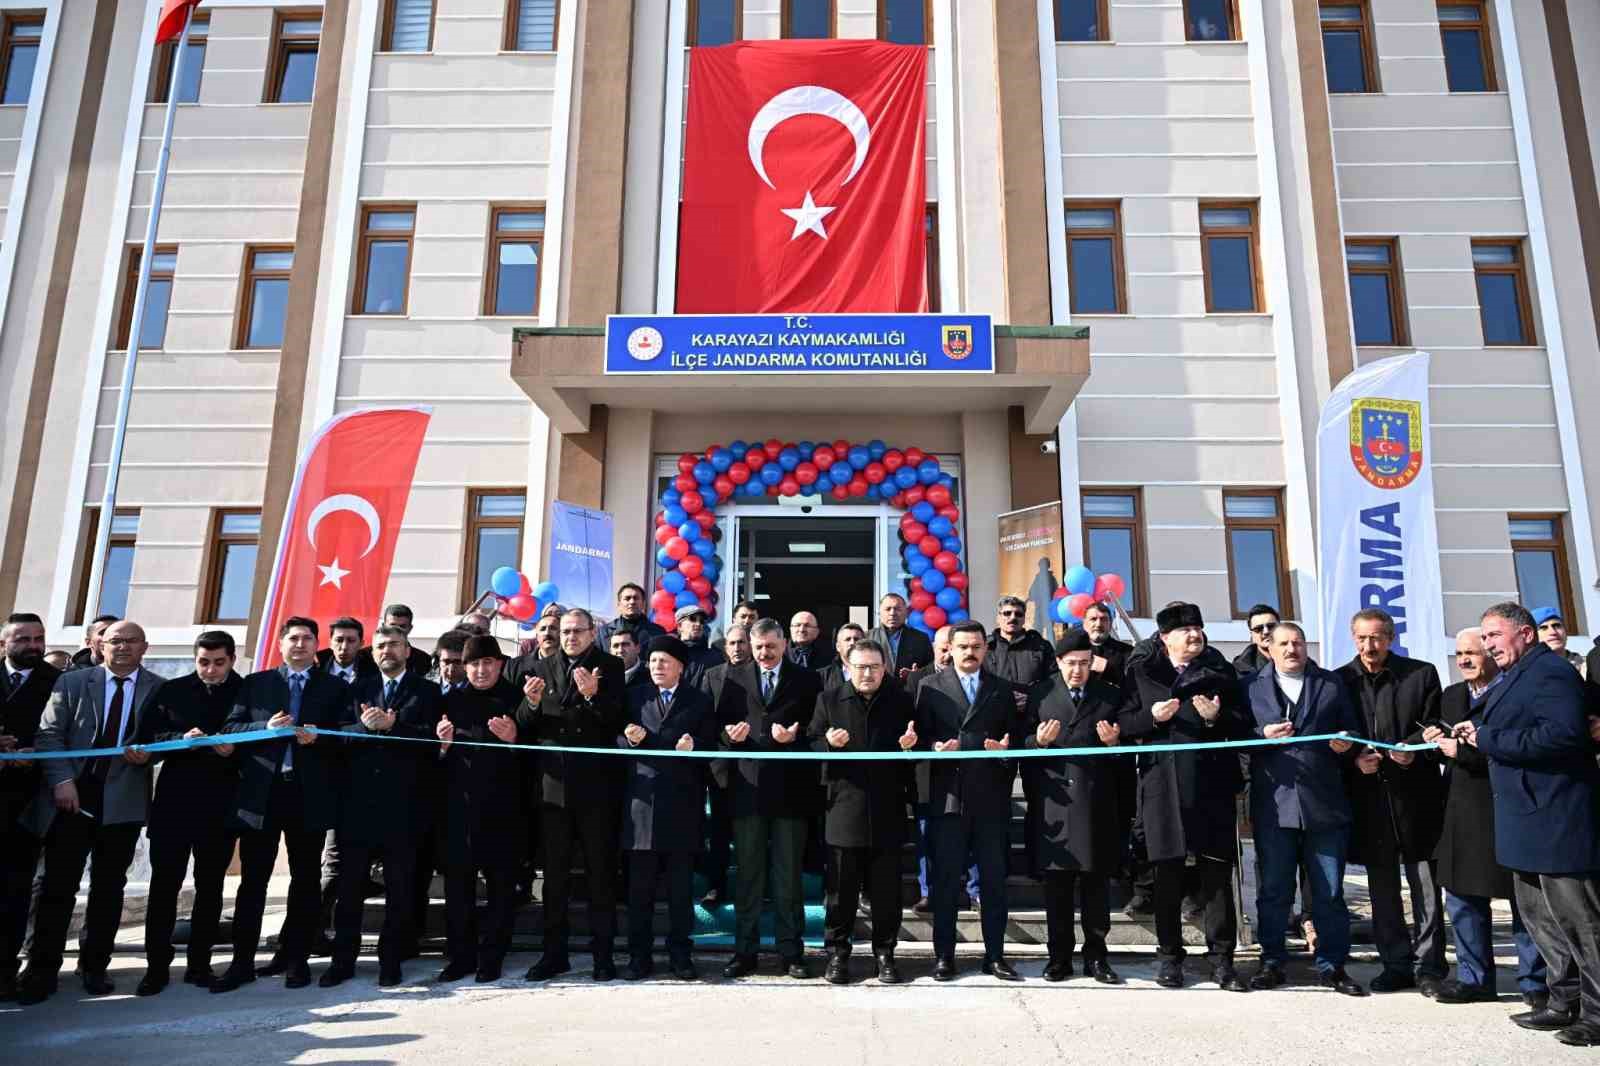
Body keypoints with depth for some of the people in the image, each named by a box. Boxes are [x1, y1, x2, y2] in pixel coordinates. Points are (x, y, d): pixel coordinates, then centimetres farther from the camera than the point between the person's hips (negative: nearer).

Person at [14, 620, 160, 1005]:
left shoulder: (161, 690, 4)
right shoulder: (71, 681, 5)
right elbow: (49, 734, -1)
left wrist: (148, 754, -16)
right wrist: (61, 780, -12)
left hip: (123, 801, 1)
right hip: (71, 796, 0)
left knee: (108, 887, 8)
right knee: (58, 885, 2)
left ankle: (94, 967, 19)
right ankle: (42, 971, 12)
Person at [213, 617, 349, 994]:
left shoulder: (335, 688, 8)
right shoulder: (255, 683, 11)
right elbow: (230, 728, 4)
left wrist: (318, 738, -15)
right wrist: (266, 727, -13)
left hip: (310, 794, 0)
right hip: (261, 792, 0)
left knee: (305, 879, 8)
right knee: (252, 879, 3)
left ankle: (294, 958, 19)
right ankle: (243, 961, 12)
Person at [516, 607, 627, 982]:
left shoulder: (610, 667, 0)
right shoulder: (543, 669, 8)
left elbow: (619, 722, -8)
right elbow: (525, 729, 5)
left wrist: (594, 695, -24)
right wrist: (532, 703, -15)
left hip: (596, 785, -3)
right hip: (553, 783, 3)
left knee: (601, 872, 6)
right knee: (554, 873, 11)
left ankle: (603, 952, 15)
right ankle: (554, 952, 21)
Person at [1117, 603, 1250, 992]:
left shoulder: (1221, 672, 11)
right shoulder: (1141, 673, 9)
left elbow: (1244, 724, 8)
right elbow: (1123, 723, 5)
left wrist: (1217, 717, -11)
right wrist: (1152, 716, -12)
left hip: (1212, 784, 0)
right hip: (1163, 783, 0)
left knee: (1217, 872, 1)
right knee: (1168, 873, 7)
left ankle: (1221, 959, 12)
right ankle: (1170, 956, 19)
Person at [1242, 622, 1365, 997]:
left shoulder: (1332, 683, 12)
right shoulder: (1251, 685, 9)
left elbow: (1353, 730, 12)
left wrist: (1347, 743, -10)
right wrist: (1263, 735, -13)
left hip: (1324, 804, 1)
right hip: (1273, 804, -1)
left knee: (1330, 892, 6)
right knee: (1273, 891, 6)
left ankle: (1332, 965, 19)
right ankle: (1273, 962, 17)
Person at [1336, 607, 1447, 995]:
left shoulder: (1422, 674, 3)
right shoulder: (1339, 680, 5)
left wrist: (1412, 749, -17)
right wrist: (1354, 759, -13)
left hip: (1415, 795, -1)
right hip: (1369, 799, 2)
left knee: (1425, 886, 3)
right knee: (1382, 889, 10)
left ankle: (1429, 967, 15)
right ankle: (1396, 965, 21)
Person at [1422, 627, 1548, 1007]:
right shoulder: (1451, 696, 14)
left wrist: (1465, 750, -19)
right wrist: (1434, 742, -1)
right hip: (1461, 813, 7)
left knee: (1524, 898, 6)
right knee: (1462, 897, 11)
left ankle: (1534, 981, 19)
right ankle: (1473, 978, 22)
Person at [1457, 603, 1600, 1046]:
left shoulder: (1550, 671, -14)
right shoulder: (1515, 678, 16)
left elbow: (1563, 734, -27)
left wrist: (1487, 739, -21)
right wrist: (1478, 738, 2)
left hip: (1555, 821, -10)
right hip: (1528, 821, 10)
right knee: (1539, 916, 16)